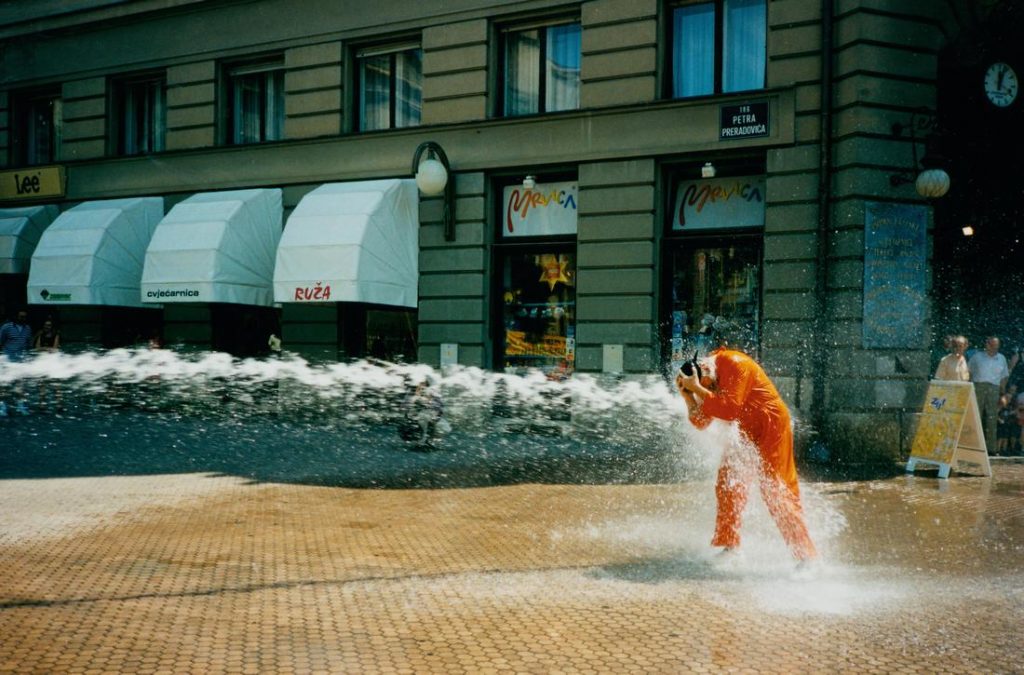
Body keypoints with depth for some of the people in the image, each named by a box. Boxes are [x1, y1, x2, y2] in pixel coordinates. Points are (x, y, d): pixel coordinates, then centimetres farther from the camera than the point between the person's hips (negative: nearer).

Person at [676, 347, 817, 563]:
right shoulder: (707, 380, 1)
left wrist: (698, 389, -30)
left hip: (770, 426, -8)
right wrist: (687, 396, -13)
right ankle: (728, 544, 15)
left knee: (776, 490, -10)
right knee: (728, 482, 4)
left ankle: (806, 555, -6)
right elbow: (701, 422, 0)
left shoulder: (734, 364, -23)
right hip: (746, 430, 8)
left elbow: (730, 409, -32)